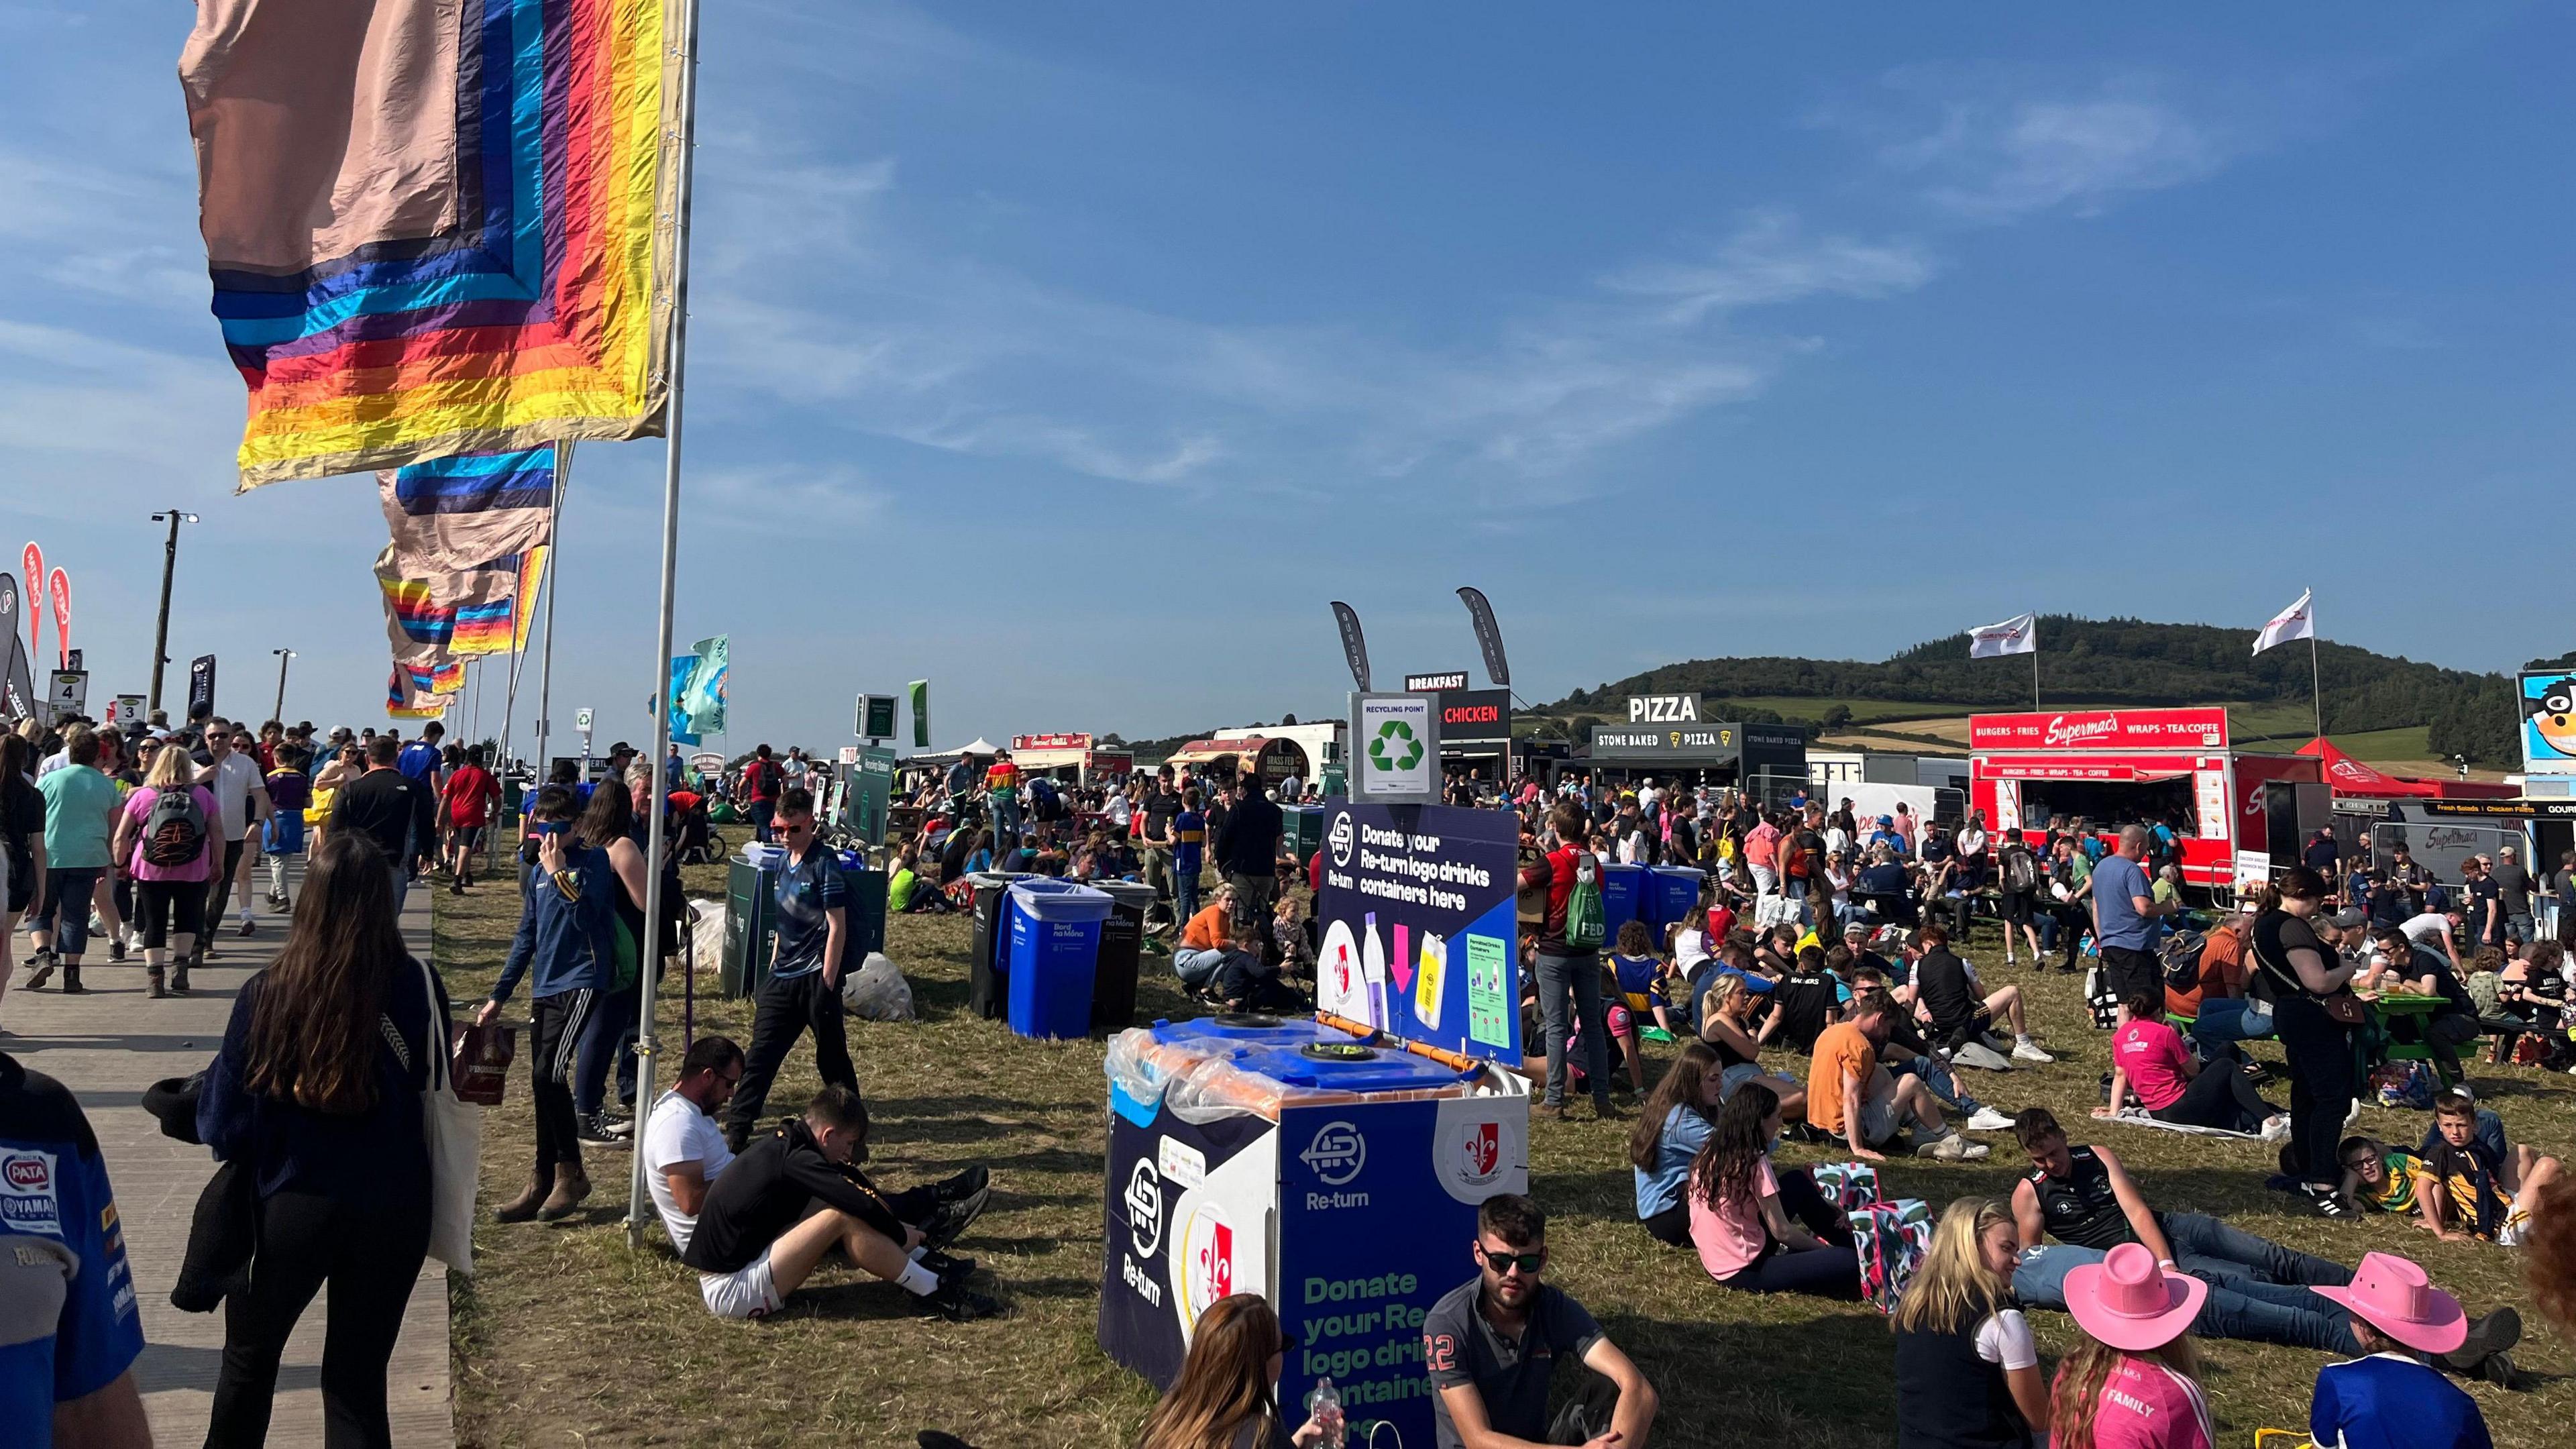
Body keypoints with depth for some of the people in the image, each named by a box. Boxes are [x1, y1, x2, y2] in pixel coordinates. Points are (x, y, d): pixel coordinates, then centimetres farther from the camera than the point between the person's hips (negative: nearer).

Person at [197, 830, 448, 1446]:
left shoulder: (268, 992, -16)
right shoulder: (419, 987, -14)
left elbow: (226, 1124, -7)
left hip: (290, 1206, 0)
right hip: (392, 1209, 0)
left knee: (249, 1359, 26)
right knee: (358, 1377, 14)